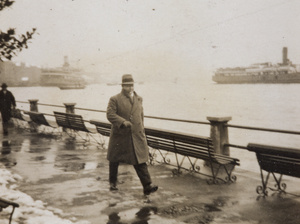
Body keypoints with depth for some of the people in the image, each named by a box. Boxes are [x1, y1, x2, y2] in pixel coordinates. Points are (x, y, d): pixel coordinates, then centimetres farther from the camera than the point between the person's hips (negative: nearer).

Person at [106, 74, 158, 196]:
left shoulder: (139, 99, 12)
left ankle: (147, 186, -8)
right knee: (114, 160, 12)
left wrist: (141, 130, 20)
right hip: (120, 135, -2)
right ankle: (113, 182, 32)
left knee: (140, 161, -5)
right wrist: (123, 122, -26)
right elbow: (110, 114, -13)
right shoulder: (115, 99, -3)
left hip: (137, 136, 2)